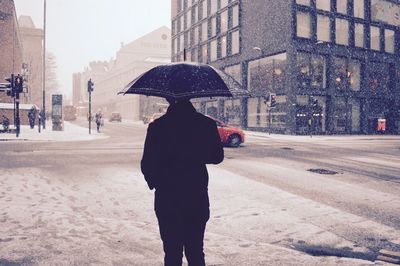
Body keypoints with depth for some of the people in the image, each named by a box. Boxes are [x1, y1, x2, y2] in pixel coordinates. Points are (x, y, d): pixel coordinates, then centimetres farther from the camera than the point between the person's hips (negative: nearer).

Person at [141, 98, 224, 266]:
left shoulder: (157, 126, -10)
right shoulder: (207, 124, -5)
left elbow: (147, 165, -7)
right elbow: (217, 157, 7)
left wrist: (153, 182, 13)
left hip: (167, 198, -1)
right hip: (197, 197, 2)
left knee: (172, 252, 11)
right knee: (196, 251, 15)